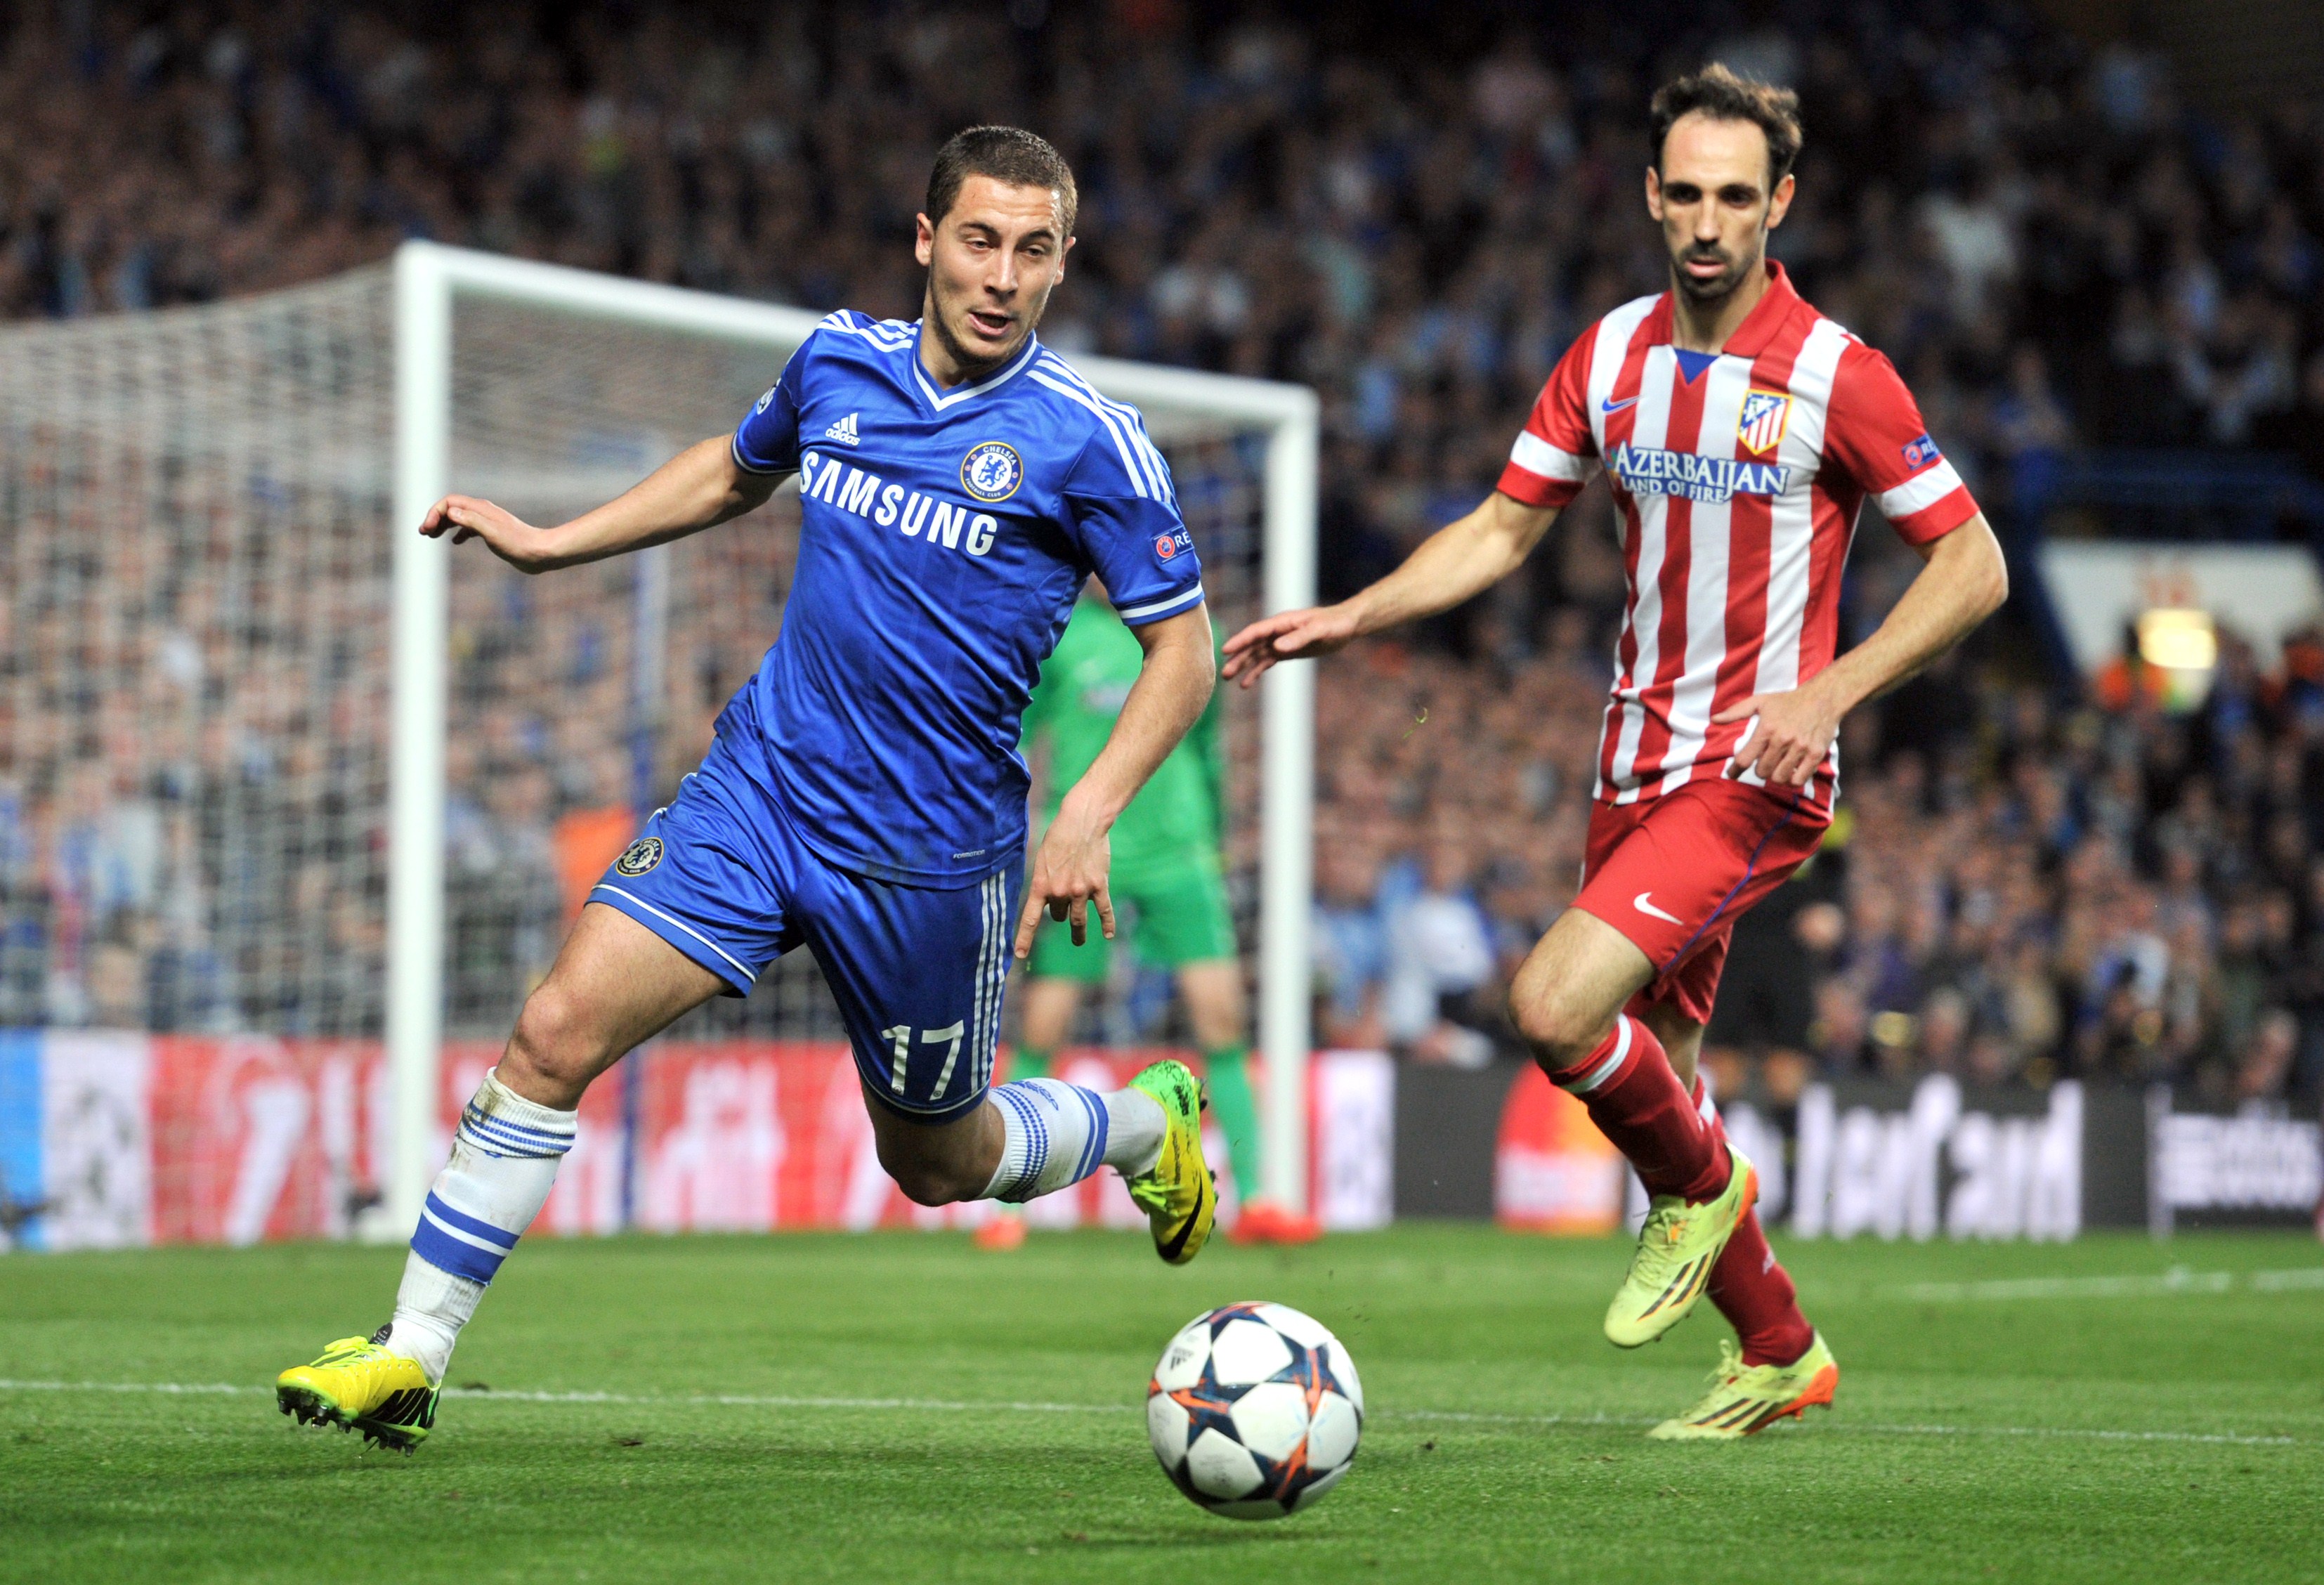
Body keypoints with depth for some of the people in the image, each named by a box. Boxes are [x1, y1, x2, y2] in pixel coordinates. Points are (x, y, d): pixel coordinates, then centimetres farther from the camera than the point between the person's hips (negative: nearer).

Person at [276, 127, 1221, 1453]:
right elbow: (740, 469, 24)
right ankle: (411, 1357, -5)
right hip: (758, 788, 3)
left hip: (930, 855, -3)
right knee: (558, 1032, -13)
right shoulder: (840, 362, 2)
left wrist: (1088, 820, -17)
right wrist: (551, 543, 19)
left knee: (938, 1163, 14)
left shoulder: (1089, 440, -11)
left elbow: (1185, 651, -6)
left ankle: (1149, 1125, 46)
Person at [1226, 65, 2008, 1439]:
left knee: (1556, 1005, -23)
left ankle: (1701, 1187, 5)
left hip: (1758, 775, -6)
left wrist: (1829, 692, -19)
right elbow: (1506, 530, 14)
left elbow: (1974, 564, -8)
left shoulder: (1834, 376, -12)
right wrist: (1350, 618, 2)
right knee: (1651, 1079, 10)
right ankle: (1781, 1353, 28)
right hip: (1637, 761, 6)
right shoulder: (1612, 356, 5)